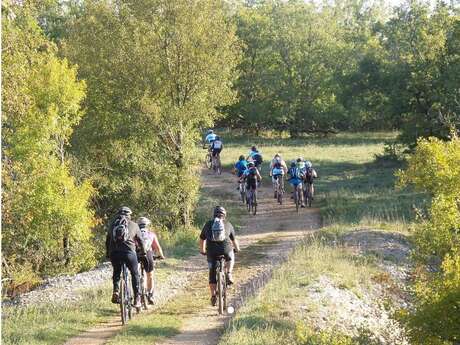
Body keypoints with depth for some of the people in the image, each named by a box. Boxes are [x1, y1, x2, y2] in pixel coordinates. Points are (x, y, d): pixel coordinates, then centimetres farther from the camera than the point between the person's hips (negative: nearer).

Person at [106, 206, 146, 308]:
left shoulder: (112, 225, 20)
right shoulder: (133, 225, 14)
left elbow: (107, 241, 25)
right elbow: (141, 241, 18)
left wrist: (108, 254, 37)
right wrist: (143, 253, 32)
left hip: (114, 253, 2)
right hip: (129, 252, -2)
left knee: (116, 272, 26)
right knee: (135, 274, 16)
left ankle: (116, 291, 4)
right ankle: (137, 298, 11)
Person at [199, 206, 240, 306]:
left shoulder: (208, 224, 13)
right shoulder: (228, 224, 11)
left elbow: (202, 239, 23)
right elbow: (234, 239, 22)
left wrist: (202, 250, 39)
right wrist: (237, 249, 41)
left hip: (211, 252, 1)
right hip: (226, 250, 0)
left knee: (212, 274, 13)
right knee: (230, 258, 34)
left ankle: (213, 295, 7)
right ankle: (229, 274, 13)